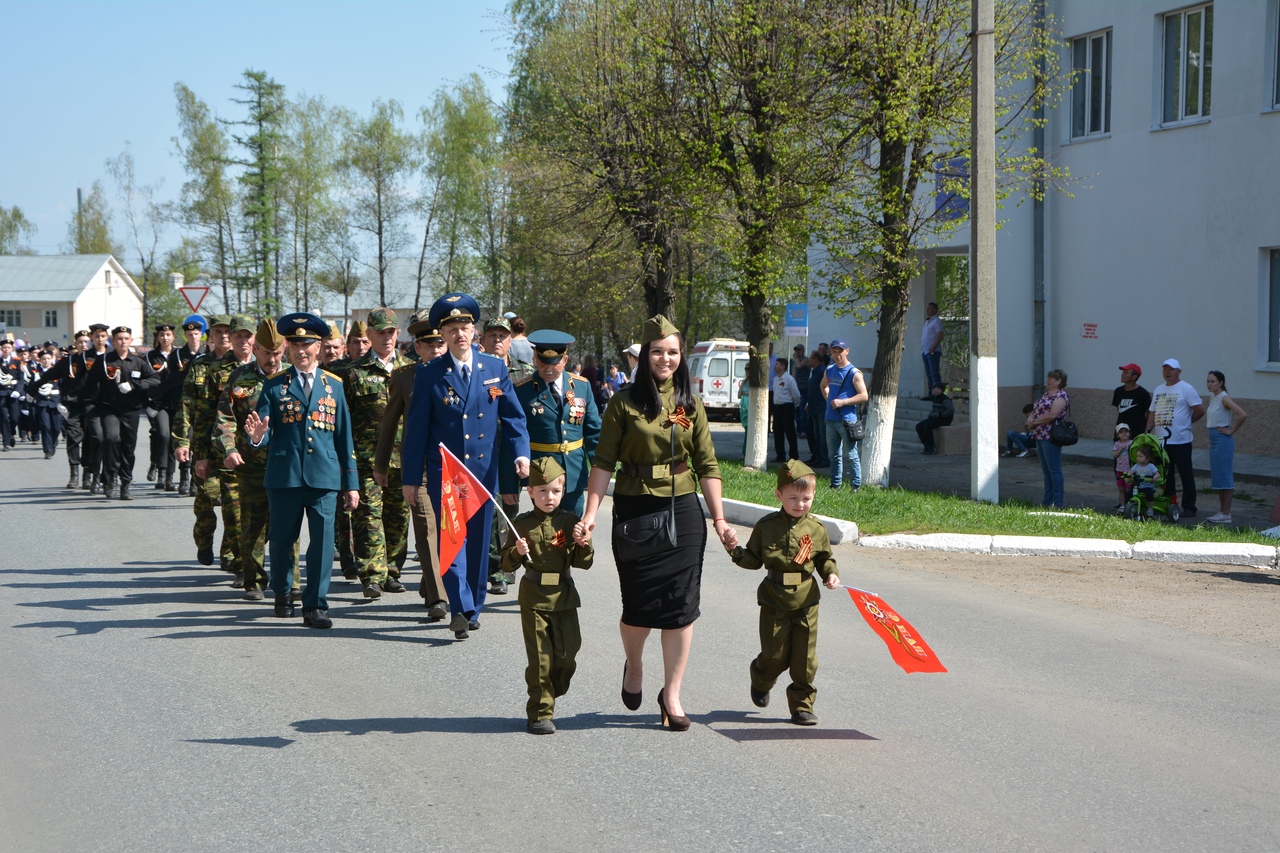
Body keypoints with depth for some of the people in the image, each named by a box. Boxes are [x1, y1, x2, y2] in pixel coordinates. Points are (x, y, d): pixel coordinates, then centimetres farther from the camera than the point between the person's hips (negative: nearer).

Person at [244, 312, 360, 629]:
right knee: (282, 541, 9)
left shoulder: (334, 385, 10)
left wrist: (351, 482, 10)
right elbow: (264, 433, 1)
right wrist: (257, 435, -25)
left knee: (323, 543, -7)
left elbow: (344, 436, 12)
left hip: (324, 477, 0)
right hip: (284, 476, 0)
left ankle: (315, 606, -2)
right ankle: (282, 594, 32)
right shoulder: (274, 385, 6)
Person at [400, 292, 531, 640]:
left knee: (479, 541, 8)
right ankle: (461, 608, -19)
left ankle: (473, 609, 18)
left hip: (483, 469, 2)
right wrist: (411, 478, -1)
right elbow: (416, 429, 2)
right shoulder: (429, 375, 0)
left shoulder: (495, 368, 5)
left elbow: (513, 416, 7)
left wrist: (521, 452, -9)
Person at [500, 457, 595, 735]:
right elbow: (507, 564, 1)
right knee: (540, 657, -3)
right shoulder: (521, 524, -1)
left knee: (567, 655, 3)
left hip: (564, 597, 2)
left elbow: (583, 563, 3)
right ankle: (540, 714, 4)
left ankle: (550, 695, 30)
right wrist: (517, 552, -19)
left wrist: (584, 546, -17)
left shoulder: (570, 522, 3)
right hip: (534, 597, -2)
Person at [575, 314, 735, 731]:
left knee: (681, 605, -1)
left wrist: (720, 520, 2)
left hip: (683, 510, 2)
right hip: (635, 510, -2)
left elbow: (707, 466, 8)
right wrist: (590, 514, -11)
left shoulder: (690, 405, 7)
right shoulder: (625, 402, -2)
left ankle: (672, 694, 9)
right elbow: (603, 462, -3)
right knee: (640, 604, -2)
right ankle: (633, 666, 30)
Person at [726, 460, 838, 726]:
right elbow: (754, 559, 4)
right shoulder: (766, 526, -1)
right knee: (774, 655, 4)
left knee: (805, 658, 2)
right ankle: (761, 681, 38)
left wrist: (830, 574, -8)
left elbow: (825, 558, 12)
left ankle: (802, 706, 15)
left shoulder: (816, 528, 1)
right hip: (774, 602, -1)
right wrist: (737, 552, -15)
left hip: (806, 601, 1)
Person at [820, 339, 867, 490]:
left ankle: (856, 486, -3)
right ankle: (835, 485, 21)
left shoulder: (854, 373, -9)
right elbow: (824, 386, 32)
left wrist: (842, 402, -18)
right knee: (833, 455, 13)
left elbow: (863, 396, -14)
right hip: (830, 419, 7)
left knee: (851, 455, -6)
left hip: (847, 420, -7)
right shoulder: (829, 370, 11)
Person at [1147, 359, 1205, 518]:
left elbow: (1200, 409, -8)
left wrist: (1187, 422, 1)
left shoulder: (1186, 389, -5)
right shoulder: (1159, 389, 16)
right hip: (1160, 440, 7)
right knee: (1165, 475, 11)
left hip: (1180, 441, -7)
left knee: (1186, 475, -2)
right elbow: (1153, 413, 19)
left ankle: (1189, 507, 2)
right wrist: (1148, 431, 9)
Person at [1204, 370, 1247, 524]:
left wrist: (1231, 430, -17)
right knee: (1217, 477, 12)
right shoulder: (1212, 397, 11)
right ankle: (1222, 511, 18)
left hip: (1223, 440, -9)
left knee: (1224, 476, -5)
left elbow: (1243, 414, -26)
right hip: (1213, 439, 9)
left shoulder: (1224, 398, -15)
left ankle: (1226, 514, -2)